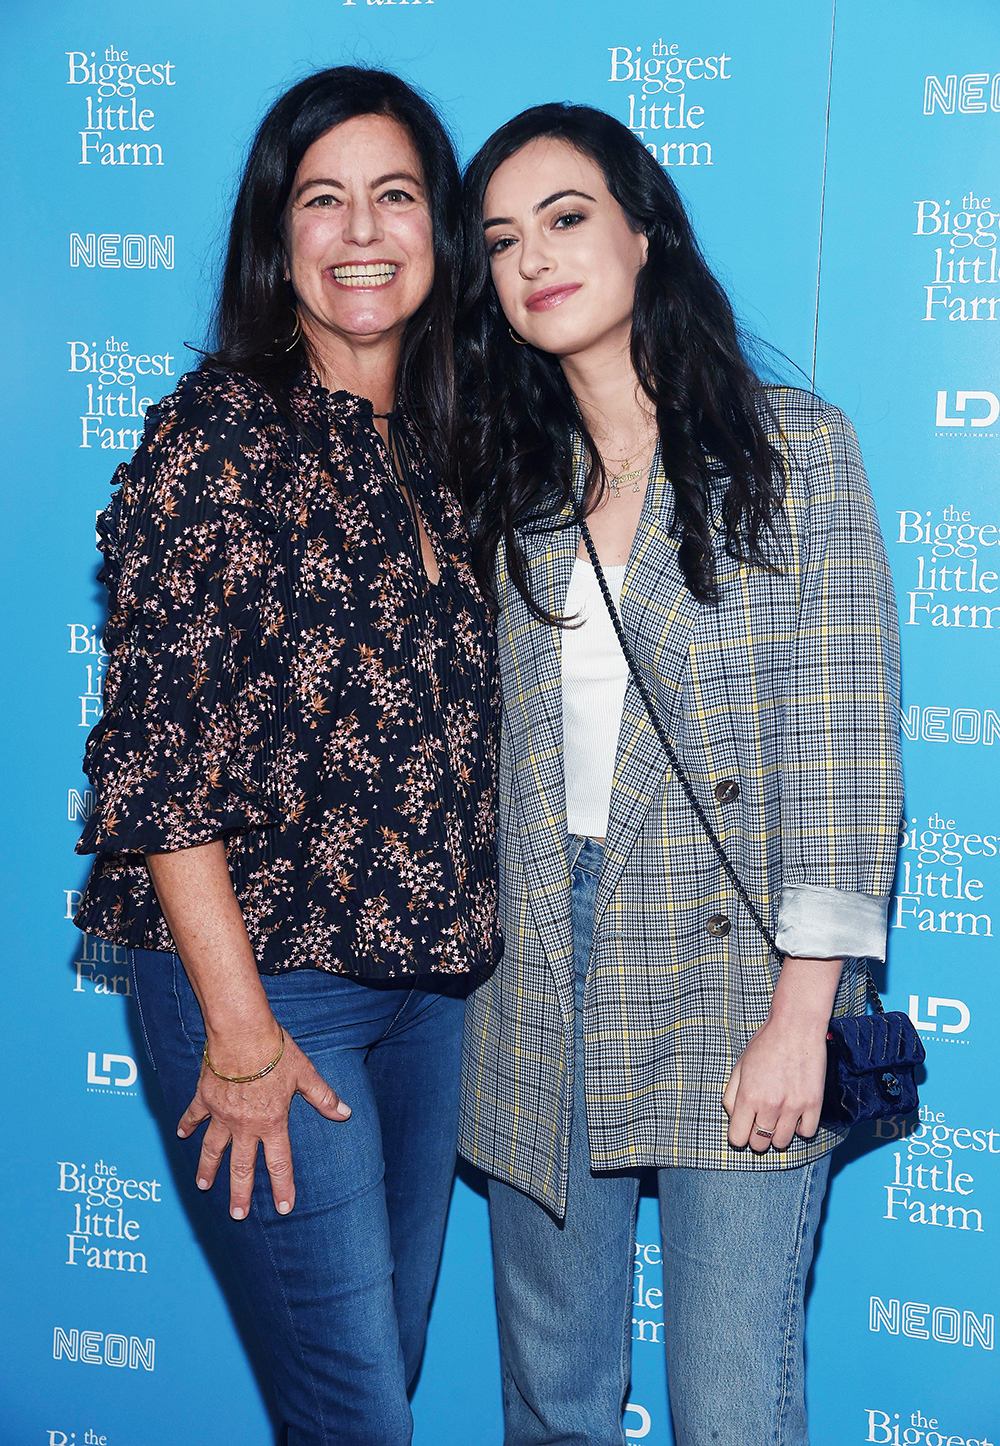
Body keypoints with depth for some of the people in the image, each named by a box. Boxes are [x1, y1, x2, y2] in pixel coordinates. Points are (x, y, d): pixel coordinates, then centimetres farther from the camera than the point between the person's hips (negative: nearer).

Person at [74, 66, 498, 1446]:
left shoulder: (440, 446, 9)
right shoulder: (221, 429, -11)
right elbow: (156, 745, -15)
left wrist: (469, 942, 9)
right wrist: (239, 1031, -16)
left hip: (432, 974, 6)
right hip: (262, 975, -6)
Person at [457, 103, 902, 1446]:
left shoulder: (797, 446, -2)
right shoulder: (509, 480, 9)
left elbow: (842, 741, -7)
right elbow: (485, 748, 11)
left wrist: (802, 1017, -12)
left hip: (732, 984, -3)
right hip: (538, 994, 4)